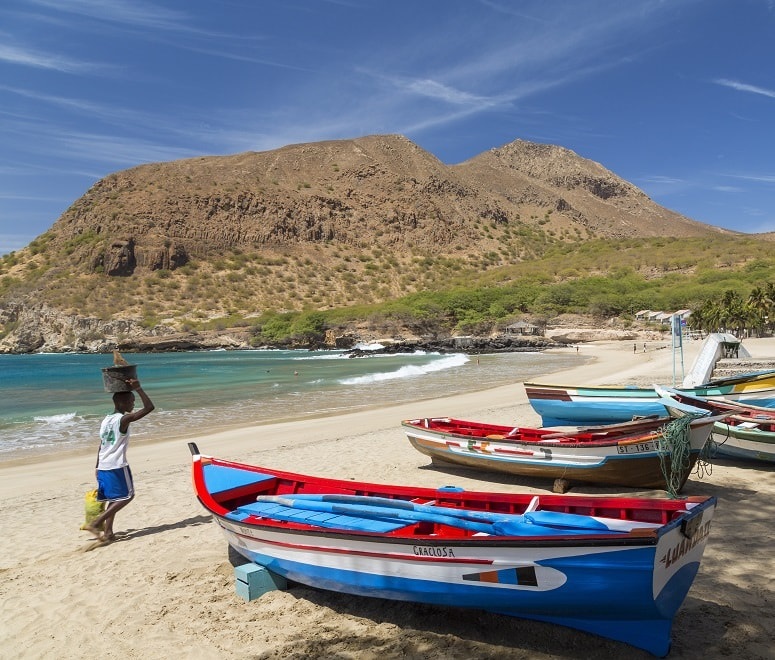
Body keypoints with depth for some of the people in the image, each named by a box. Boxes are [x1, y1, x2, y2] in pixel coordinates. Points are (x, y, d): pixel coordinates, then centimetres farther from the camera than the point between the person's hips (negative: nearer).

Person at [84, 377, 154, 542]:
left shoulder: (105, 420, 13)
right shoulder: (124, 419, -12)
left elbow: (101, 446, 17)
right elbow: (149, 407, -19)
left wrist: (98, 468, 23)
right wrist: (138, 388, -15)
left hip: (103, 466, 8)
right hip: (117, 466, -8)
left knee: (114, 499, 15)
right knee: (127, 496, 1)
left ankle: (107, 532, 12)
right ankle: (95, 523, -6)